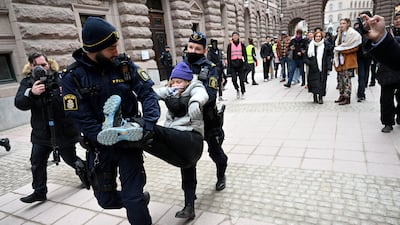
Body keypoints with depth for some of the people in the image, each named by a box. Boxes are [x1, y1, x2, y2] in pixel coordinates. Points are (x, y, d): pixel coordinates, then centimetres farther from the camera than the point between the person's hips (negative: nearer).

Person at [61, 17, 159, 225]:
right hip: (100, 146, 1)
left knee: (133, 199, -4)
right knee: (106, 199, 16)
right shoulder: (73, 77, -12)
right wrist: (114, 140, -23)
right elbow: (82, 119, -15)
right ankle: (140, 199, 45)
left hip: (129, 139, -1)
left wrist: (149, 122, -26)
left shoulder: (124, 64, -7)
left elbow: (148, 93, -10)